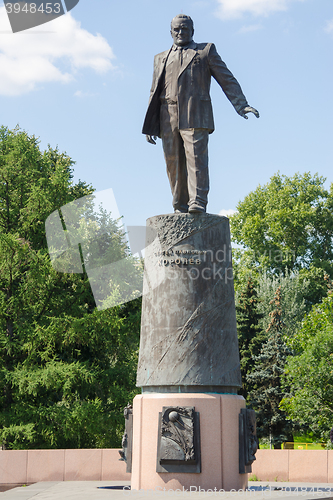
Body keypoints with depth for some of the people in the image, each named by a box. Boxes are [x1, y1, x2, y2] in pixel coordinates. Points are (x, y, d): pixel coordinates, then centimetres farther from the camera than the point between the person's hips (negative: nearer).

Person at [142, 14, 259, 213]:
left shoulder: (206, 51, 16)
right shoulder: (161, 58, 26)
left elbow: (227, 80, 9)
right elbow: (155, 93, 24)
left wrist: (241, 105, -4)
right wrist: (150, 126, 16)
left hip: (195, 115, -3)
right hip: (168, 119, 4)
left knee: (196, 158, -15)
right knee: (174, 163, -1)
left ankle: (198, 203, -19)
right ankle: (180, 207, 2)